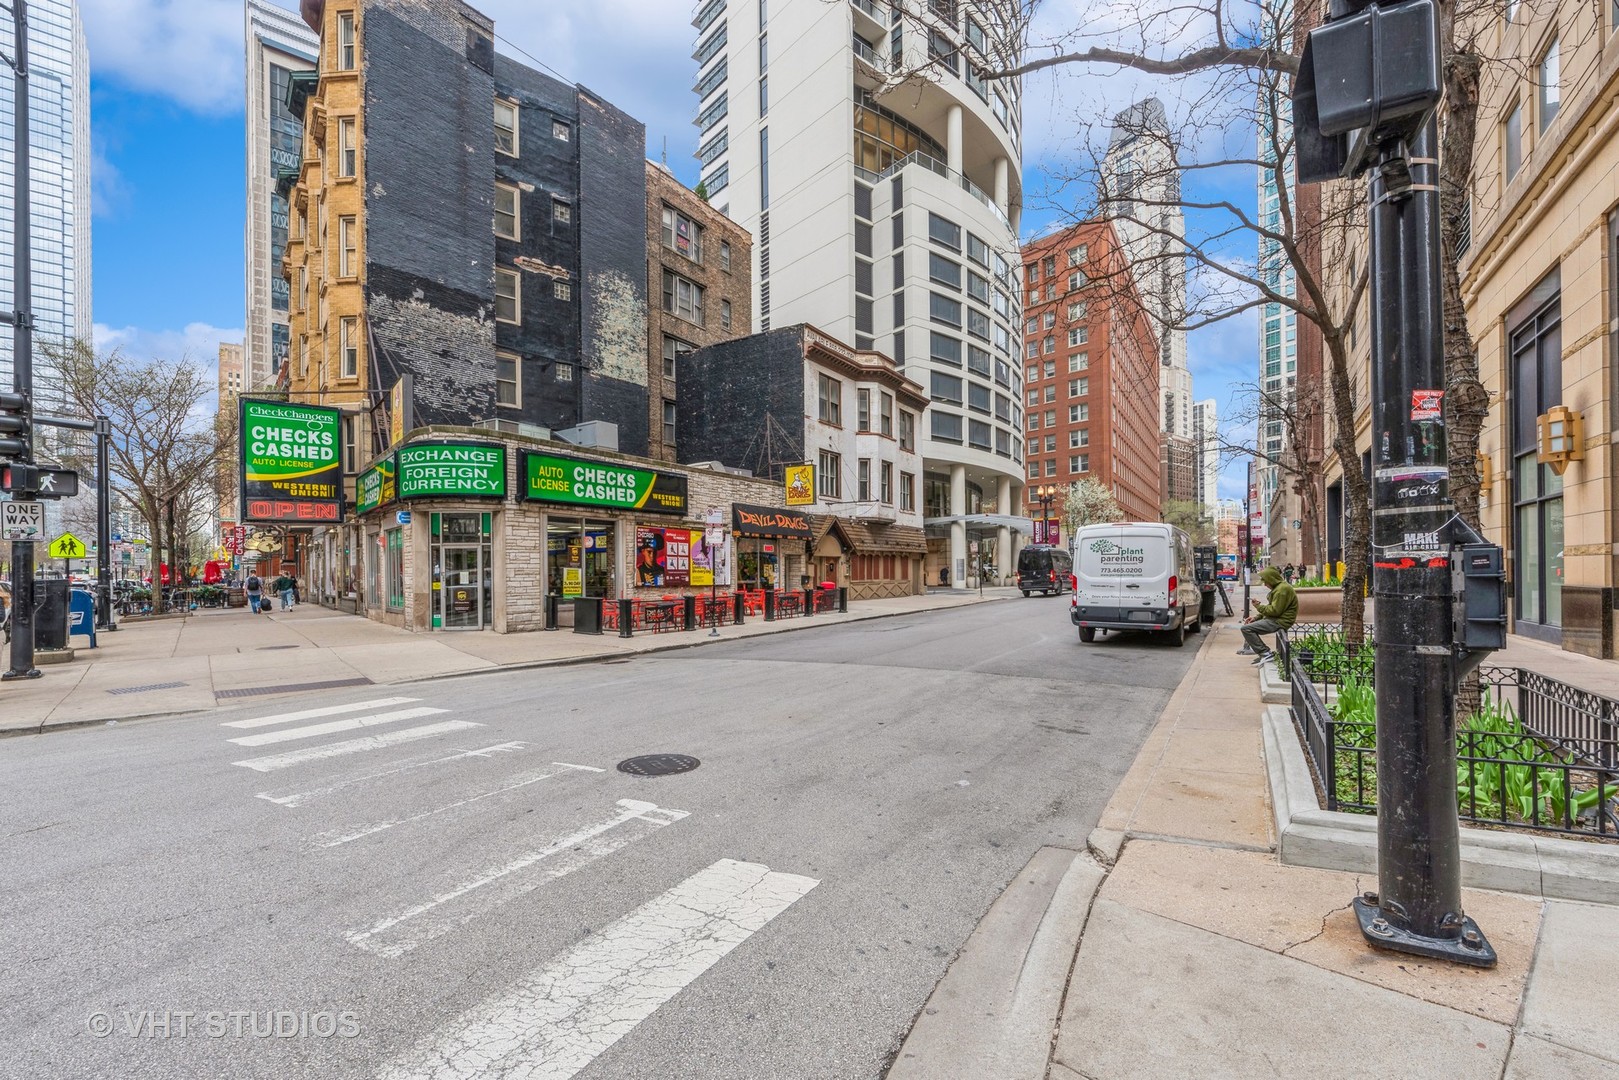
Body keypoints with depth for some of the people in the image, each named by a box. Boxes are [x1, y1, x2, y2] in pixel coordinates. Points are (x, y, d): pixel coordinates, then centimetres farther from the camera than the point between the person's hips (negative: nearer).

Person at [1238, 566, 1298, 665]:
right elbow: (1271, 607, 18)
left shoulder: (1283, 589, -20)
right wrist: (1257, 616, 7)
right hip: (1275, 618, 11)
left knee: (1246, 628, -21)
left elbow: (1275, 610, -24)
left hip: (1280, 621, -11)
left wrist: (1259, 606, -9)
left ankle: (1265, 654, -18)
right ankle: (1248, 647, 24)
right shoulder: (1278, 587, 14)